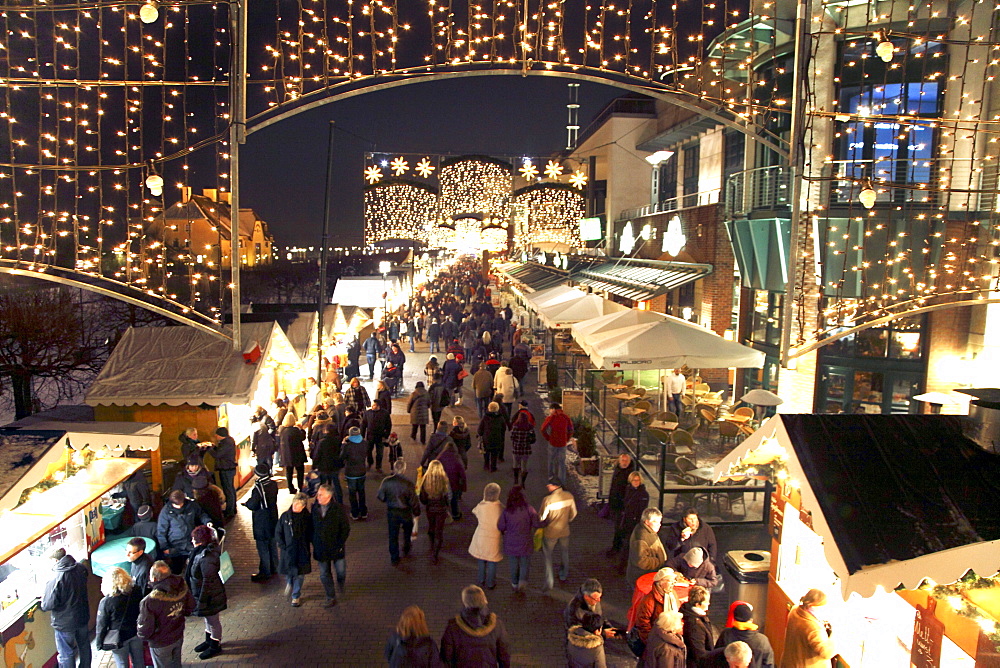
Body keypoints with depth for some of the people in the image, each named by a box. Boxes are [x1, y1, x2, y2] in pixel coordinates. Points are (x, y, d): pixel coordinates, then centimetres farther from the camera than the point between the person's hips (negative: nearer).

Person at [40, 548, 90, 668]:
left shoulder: (56, 579, -28)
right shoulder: (81, 569, -10)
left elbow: (49, 605, -21)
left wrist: (43, 599, -1)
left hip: (64, 623, -6)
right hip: (82, 617, 6)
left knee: (66, 654, 12)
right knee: (84, 646, 25)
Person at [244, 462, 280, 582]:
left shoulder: (258, 487, -24)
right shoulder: (273, 484, -2)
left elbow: (252, 505, -24)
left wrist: (246, 503, -1)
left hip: (261, 521, -8)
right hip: (273, 517, 8)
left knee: (262, 547, 3)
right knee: (272, 544, 20)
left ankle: (265, 573, 10)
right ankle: (273, 568, 32)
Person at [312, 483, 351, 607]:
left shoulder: (338, 509, -12)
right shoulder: (314, 508, -3)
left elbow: (346, 528, -7)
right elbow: (311, 527, 9)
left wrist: (340, 544, -12)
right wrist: (313, 542, 3)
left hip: (336, 548, -3)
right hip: (321, 548, 3)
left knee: (341, 571, 7)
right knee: (324, 574, 9)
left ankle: (341, 585, 40)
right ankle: (331, 598, 25)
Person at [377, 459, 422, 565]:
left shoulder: (386, 481, -17)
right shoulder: (408, 483, -23)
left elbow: (381, 497, -5)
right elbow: (414, 501, -16)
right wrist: (417, 512, 0)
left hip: (391, 512, 1)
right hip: (405, 512, -1)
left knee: (393, 535, 16)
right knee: (407, 530, 28)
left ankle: (394, 558, 25)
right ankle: (406, 551, 44)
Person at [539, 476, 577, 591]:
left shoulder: (548, 500, -27)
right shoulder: (569, 496, -13)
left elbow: (541, 518, -17)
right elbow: (573, 514, 1)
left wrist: (544, 524, 6)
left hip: (550, 533, -4)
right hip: (564, 531, 4)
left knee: (548, 556, 14)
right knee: (565, 553, 26)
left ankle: (549, 582, 13)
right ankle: (564, 575, 44)